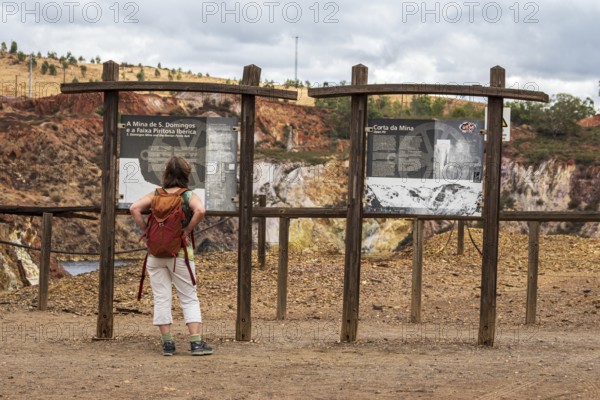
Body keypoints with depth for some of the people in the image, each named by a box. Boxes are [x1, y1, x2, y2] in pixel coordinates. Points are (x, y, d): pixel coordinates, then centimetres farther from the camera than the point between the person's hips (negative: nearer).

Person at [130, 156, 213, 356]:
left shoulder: (155, 195, 4)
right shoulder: (189, 196, -3)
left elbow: (134, 208, -8)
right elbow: (200, 211, -23)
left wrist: (146, 230, -1)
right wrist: (188, 230, -10)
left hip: (156, 253, 2)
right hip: (180, 252, -2)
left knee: (161, 298, 7)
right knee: (189, 298, 5)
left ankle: (167, 343, 7)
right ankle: (196, 342, -1)